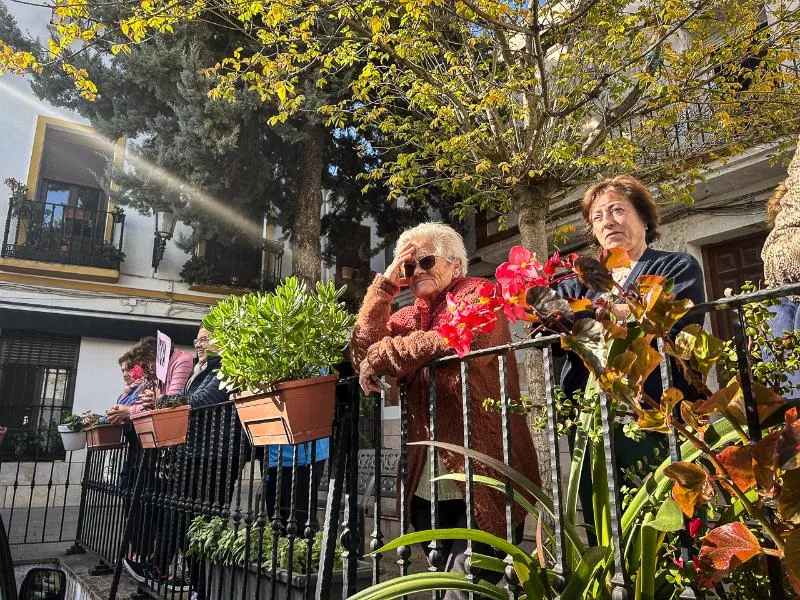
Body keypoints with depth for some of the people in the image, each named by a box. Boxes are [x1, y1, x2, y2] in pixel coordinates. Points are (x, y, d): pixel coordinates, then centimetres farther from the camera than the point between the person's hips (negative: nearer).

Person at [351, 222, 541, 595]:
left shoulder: (478, 293, -2)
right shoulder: (410, 317, 15)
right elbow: (363, 352, 0)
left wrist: (380, 355, -11)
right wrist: (386, 284, -3)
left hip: (482, 474, -6)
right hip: (427, 480, 7)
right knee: (452, 576, 19)